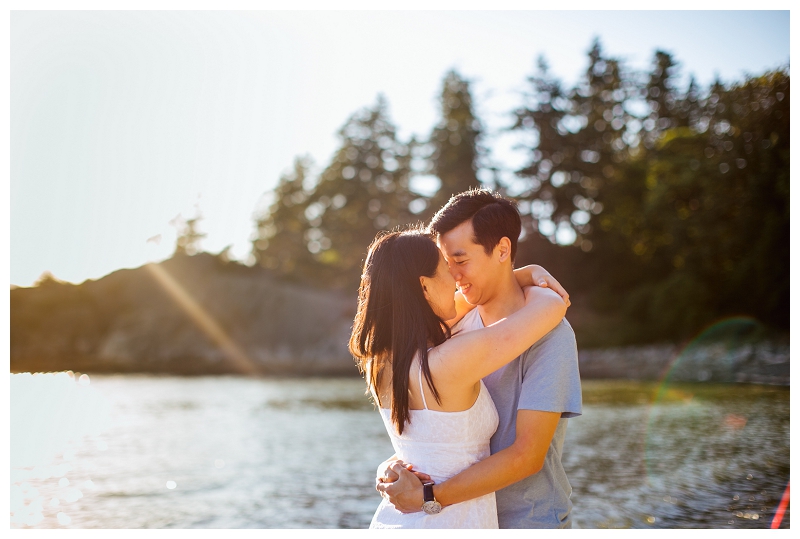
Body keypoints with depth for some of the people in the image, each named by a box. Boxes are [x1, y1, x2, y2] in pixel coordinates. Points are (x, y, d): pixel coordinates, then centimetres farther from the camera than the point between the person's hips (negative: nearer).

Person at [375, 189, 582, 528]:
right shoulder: (459, 326, 0)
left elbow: (527, 455, -22)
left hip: (531, 522, -5)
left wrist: (428, 496, -25)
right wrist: (398, 462, -17)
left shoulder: (548, 334, -18)